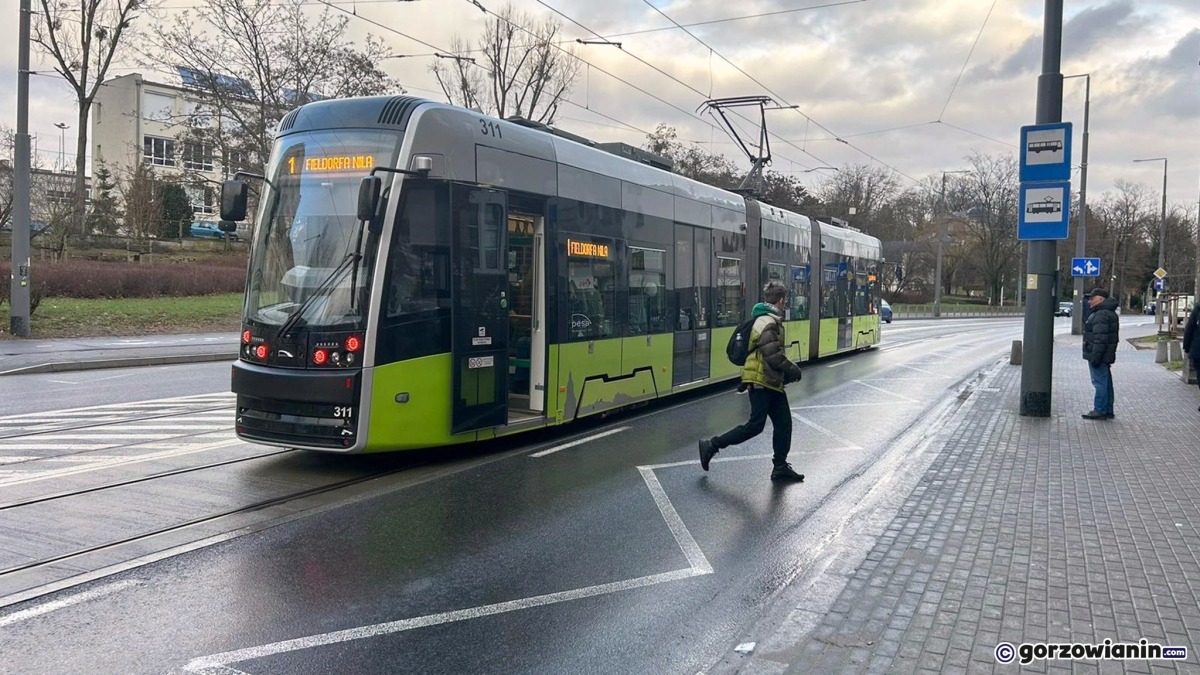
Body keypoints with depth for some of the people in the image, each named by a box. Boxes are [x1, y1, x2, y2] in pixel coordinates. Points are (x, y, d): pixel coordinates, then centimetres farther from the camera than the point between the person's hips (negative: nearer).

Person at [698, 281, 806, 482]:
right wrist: (793, 370, -10)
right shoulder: (768, 322, -17)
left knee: (783, 422, 10)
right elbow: (773, 355, -22)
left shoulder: (770, 320, 15)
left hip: (771, 382, 10)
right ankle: (711, 445, 0)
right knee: (755, 425, -8)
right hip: (762, 381, -10)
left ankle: (780, 467, 17)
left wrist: (787, 371, 14)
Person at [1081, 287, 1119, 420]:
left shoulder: (1101, 315, -18)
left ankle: (1100, 411, -6)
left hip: (1099, 355, -11)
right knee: (1106, 383, 14)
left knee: (1100, 382, -8)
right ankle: (1108, 410, 19)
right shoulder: (1109, 313, 18)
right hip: (1106, 356, 11)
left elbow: (1100, 338, -24)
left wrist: (1095, 356, -25)